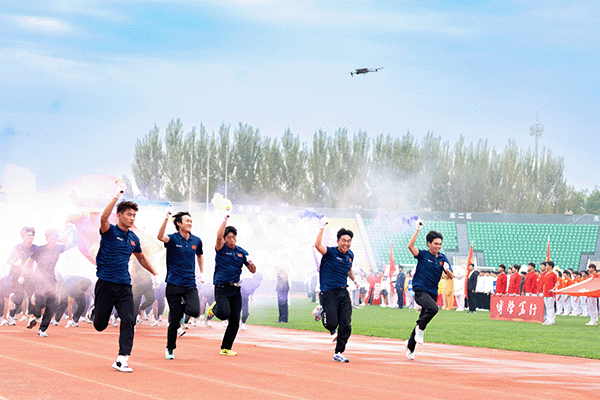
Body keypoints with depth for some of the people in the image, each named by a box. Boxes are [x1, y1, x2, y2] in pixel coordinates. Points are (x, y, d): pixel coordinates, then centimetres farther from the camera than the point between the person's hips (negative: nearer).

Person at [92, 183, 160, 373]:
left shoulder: (133, 239, 11)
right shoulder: (110, 232, -6)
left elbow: (141, 257, 30)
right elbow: (104, 218, -30)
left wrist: (155, 273, 27)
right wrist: (116, 196, -34)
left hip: (124, 285, 4)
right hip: (105, 283, -4)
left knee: (129, 320, -13)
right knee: (100, 325, 4)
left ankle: (121, 360, -13)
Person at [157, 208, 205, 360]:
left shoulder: (196, 241, 8)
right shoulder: (173, 239, -6)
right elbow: (160, 236, -29)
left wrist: (202, 273, 19)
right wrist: (166, 218, -40)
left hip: (190, 285, 3)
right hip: (174, 284, -3)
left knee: (194, 311, -20)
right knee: (175, 320, 0)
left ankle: (180, 308, 15)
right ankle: (170, 349, 20)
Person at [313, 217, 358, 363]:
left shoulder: (350, 255, 10)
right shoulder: (330, 252, -10)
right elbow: (317, 244, -31)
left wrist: (354, 280, 33)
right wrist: (322, 227, -34)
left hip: (344, 293, 6)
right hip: (329, 292, -6)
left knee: (346, 325, -1)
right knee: (332, 324, -10)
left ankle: (338, 353, 11)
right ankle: (321, 312, 24)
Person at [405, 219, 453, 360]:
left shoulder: (443, 258, 10)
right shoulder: (422, 255, -2)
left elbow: (451, 277, 7)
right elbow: (410, 246, -21)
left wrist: (447, 270, -15)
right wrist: (417, 230, -21)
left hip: (433, 293, 6)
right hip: (420, 291, -6)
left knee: (423, 320, 11)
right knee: (433, 308, -34)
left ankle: (410, 346, 27)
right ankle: (420, 328, -13)